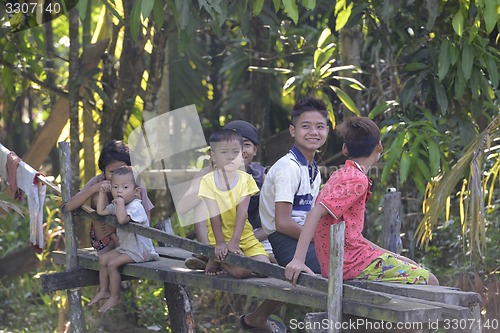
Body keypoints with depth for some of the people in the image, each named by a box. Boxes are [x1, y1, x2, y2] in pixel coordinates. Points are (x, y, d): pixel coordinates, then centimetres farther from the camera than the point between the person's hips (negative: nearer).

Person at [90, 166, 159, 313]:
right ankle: (103, 290, 21)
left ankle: (114, 297, -9)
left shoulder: (135, 206, -23)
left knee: (112, 264, -21)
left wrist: (120, 202, -32)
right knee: (103, 259, 11)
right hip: (124, 247, 10)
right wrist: (102, 192, 13)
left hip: (139, 251, -10)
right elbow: (101, 211, 20)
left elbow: (122, 219, -40)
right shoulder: (116, 205, 8)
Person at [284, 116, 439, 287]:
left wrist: (392, 255, 18)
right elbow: (316, 213, -24)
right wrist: (298, 260, -32)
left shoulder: (340, 175, 17)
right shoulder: (357, 180, -13)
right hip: (352, 264, -10)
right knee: (430, 281, -3)